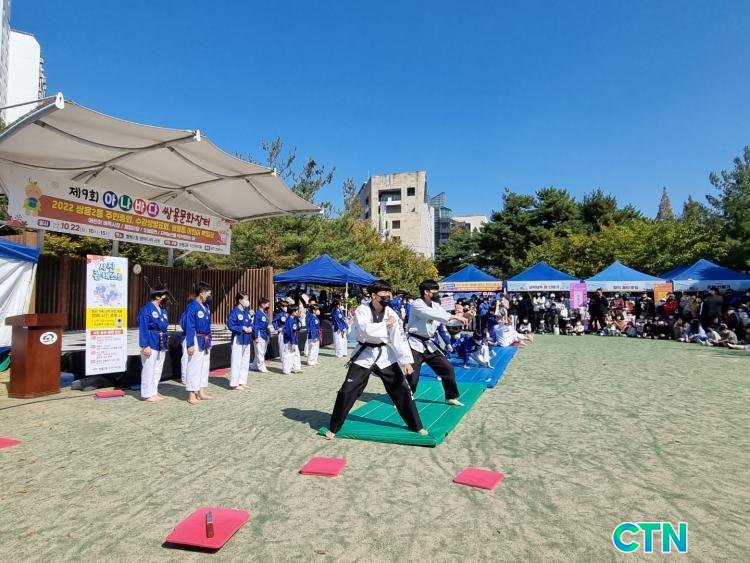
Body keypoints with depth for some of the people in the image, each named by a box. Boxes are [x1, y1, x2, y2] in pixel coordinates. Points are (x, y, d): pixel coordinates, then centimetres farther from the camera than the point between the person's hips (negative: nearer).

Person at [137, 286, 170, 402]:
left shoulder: (163, 310, 12)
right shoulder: (146, 309, -10)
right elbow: (143, 328, -13)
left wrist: (164, 343, 9)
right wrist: (145, 345, -18)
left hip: (161, 343, 8)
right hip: (151, 343, -8)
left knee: (158, 369, 14)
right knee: (148, 369, -2)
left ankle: (154, 392, 24)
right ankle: (147, 394, 8)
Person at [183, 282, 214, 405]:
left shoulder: (206, 306, 10)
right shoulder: (192, 307, -15)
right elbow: (189, 327, -17)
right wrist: (190, 344, -19)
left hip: (206, 341, 9)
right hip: (196, 340, -9)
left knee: (205, 365, 13)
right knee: (194, 366, -3)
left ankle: (201, 392, 23)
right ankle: (191, 394, 6)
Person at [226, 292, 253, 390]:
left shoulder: (247, 312, 9)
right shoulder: (234, 312, -13)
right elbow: (230, 325, -17)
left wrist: (250, 328, -5)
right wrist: (242, 328, -20)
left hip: (247, 340, 8)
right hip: (238, 339, -8)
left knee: (245, 361, 14)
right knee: (236, 362, -2)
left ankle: (242, 381, 25)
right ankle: (234, 383, 6)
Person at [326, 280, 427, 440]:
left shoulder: (391, 313, -7)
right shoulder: (362, 310, -15)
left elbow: (399, 338, -12)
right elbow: (367, 330, -31)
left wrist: (406, 360, -19)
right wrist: (385, 323, -20)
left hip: (385, 355, 3)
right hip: (364, 354, -3)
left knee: (401, 389, 4)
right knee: (347, 391, -4)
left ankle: (416, 426, 21)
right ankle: (333, 428, 15)